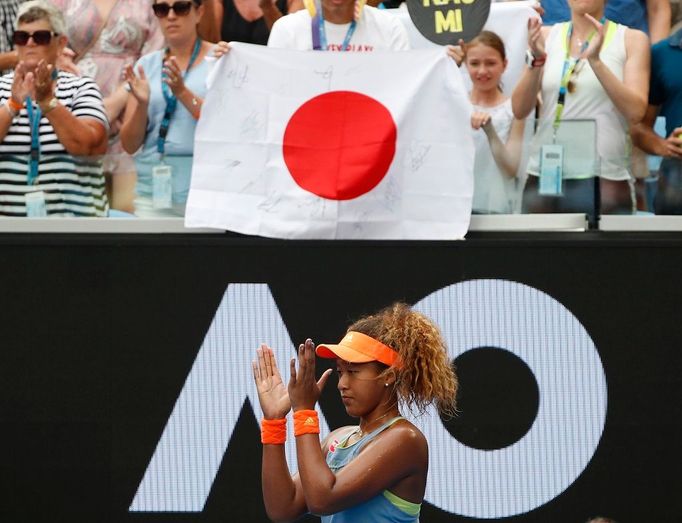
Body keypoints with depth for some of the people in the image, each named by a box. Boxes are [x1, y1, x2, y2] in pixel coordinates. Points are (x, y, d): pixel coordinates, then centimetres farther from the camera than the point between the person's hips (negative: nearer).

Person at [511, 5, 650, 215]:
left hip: (604, 177, -2)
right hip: (544, 175, 2)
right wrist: (536, 59, -12)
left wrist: (595, 61, -17)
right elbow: (519, 109, 3)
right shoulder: (546, 36, 11)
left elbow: (636, 111, -8)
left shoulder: (631, 39, 4)